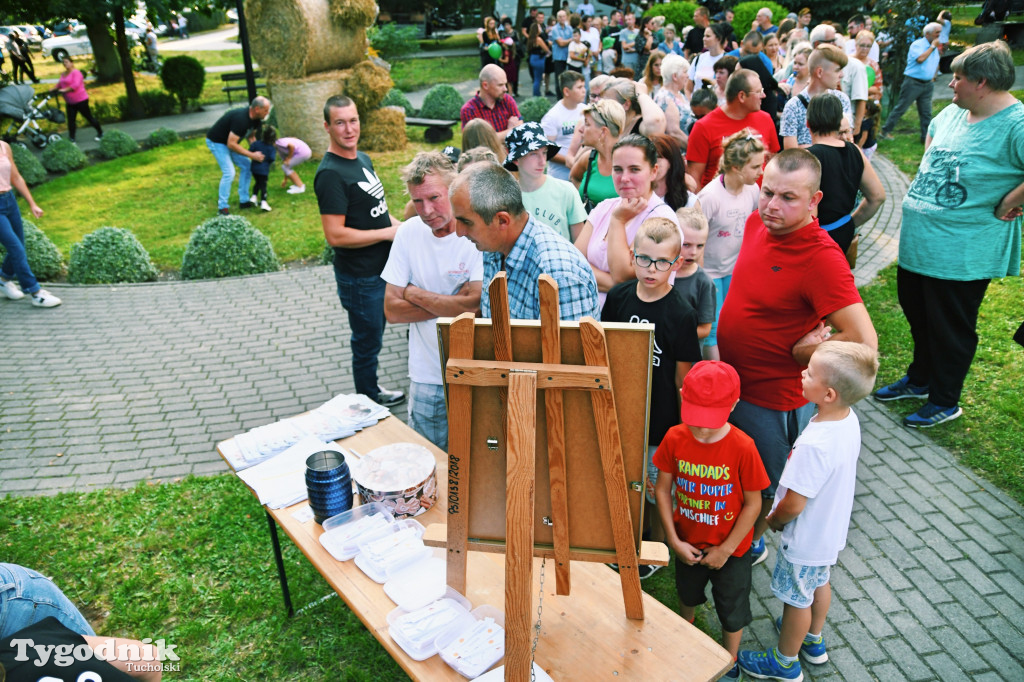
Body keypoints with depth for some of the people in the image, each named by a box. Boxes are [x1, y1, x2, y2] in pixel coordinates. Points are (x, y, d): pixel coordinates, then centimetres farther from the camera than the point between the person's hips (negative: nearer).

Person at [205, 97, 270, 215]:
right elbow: (231, 144, -33)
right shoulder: (241, 119, -35)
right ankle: (222, 207, -6)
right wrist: (252, 155, -28)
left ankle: (244, 201, 13)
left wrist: (256, 152, -8)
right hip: (216, 142, -9)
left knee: (247, 165, 5)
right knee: (229, 172, -18)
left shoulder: (255, 118, -7)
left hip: (229, 140, 9)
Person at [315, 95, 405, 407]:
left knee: (371, 336, 23)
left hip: (381, 267, 9)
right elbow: (335, 235, -27)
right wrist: (388, 233, -21)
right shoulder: (330, 174, -22)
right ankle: (369, 399, 28)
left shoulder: (363, 159, 8)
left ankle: (371, 390, 41)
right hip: (360, 276, -9)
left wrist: (394, 222, 2)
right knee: (367, 341, 8)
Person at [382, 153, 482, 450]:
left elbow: (476, 305, -25)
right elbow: (392, 311, -2)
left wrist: (415, 294, -11)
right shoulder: (409, 233, -1)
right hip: (426, 377, 4)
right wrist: (452, 304, -13)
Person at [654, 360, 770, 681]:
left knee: (732, 610, 19)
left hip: (731, 550, -2)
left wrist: (725, 550, -14)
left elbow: (753, 504, -18)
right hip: (688, 543, 3)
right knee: (687, 594, 30)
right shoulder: (674, 438, -21)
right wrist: (674, 540, -12)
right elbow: (663, 489, -9)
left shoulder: (742, 447, -28)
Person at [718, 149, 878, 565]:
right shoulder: (757, 223, -5)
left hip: (773, 399, -7)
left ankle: (752, 542, 43)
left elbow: (864, 342, -33)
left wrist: (800, 352, -20)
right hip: (731, 381, 8)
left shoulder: (822, 258, -29)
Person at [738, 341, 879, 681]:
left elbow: (793, 505, -31)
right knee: (820, 583, 30)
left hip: (806, 539, -8)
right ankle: (813, 641, 55)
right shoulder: (849, 419, -13)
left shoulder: (813, 445, -40)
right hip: (832, 529, 8)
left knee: (797, 599, 14)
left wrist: (773, 520, -9)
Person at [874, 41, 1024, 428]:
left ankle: (945, 402, 29)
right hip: (917, 241, 8)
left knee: (951, 330, 9)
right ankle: (919, 381, 44)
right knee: (917, 315, 23)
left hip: (961, 253, -8)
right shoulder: (953, 113, 4)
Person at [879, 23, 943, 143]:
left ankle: (926, 136, 8)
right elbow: (920, 59, -26)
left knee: (926, 112, 5)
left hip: (927, 84, 7)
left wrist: (933, 77, 17)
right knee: (900, 108, -3)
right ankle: (885, 131, 5)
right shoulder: (917, 45, -8)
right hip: (913, 82, -7)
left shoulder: (935, 47, 15)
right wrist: (933, 46, -16)